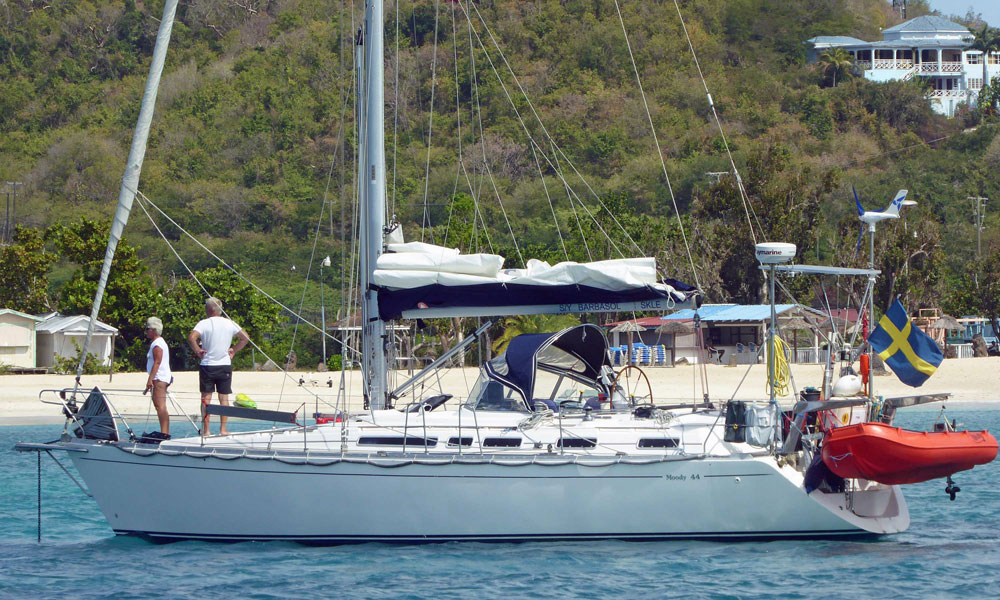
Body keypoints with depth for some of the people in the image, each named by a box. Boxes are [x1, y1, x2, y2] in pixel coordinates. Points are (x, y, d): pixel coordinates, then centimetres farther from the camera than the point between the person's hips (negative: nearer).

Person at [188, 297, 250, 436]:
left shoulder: (204, 323, -7)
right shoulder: (229, 324, 3)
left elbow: (191, 338, -22)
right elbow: (246, 338, 8)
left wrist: (198, 351, -7)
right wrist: (234, 350, 11)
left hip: (207, 365, -2)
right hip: (225, 365, 2)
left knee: (206, 398, 3)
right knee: (224, 398, 8)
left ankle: (206, 430, 1)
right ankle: (223, 429, 5)